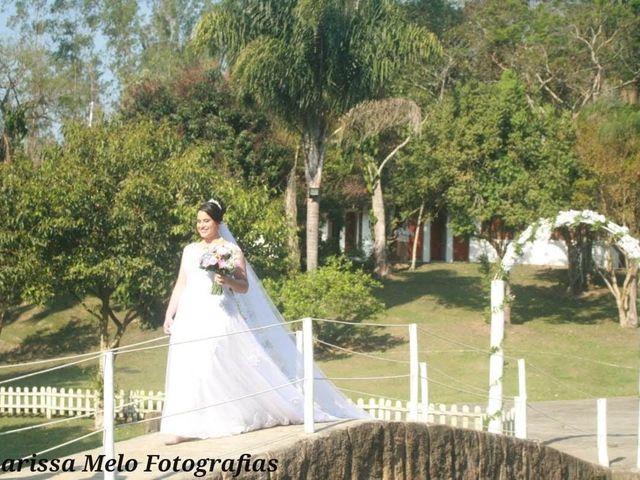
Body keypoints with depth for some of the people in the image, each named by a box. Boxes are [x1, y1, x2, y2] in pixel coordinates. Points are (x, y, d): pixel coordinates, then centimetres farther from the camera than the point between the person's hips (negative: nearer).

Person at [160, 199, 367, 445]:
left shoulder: (231, 250, 3)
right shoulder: (189, 250, 16)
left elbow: (244, 286, 0)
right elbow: (180, 285, 17)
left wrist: (228, 281, -20)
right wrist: (169, 314, 10)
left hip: (218, 317, -4)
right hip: (189, 316, 5)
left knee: (213, 367, -10)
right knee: (184, 370, -2)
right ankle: (184, 428, 1)